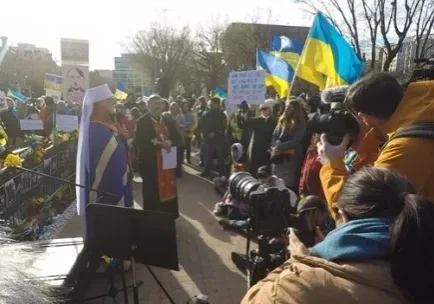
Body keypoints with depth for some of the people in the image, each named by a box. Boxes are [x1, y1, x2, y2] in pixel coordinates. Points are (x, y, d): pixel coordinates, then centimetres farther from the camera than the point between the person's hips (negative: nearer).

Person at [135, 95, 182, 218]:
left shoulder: (168, 121, 11)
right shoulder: (142, 122, -5)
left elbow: (178, 138, 6)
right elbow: (139, 141, -16)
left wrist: (169, 142, -14)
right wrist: (155, 143, -23)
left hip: (167, 162, 5)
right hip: (150, 163, -5)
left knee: (168, 189, 11)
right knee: (152, 192, 1)